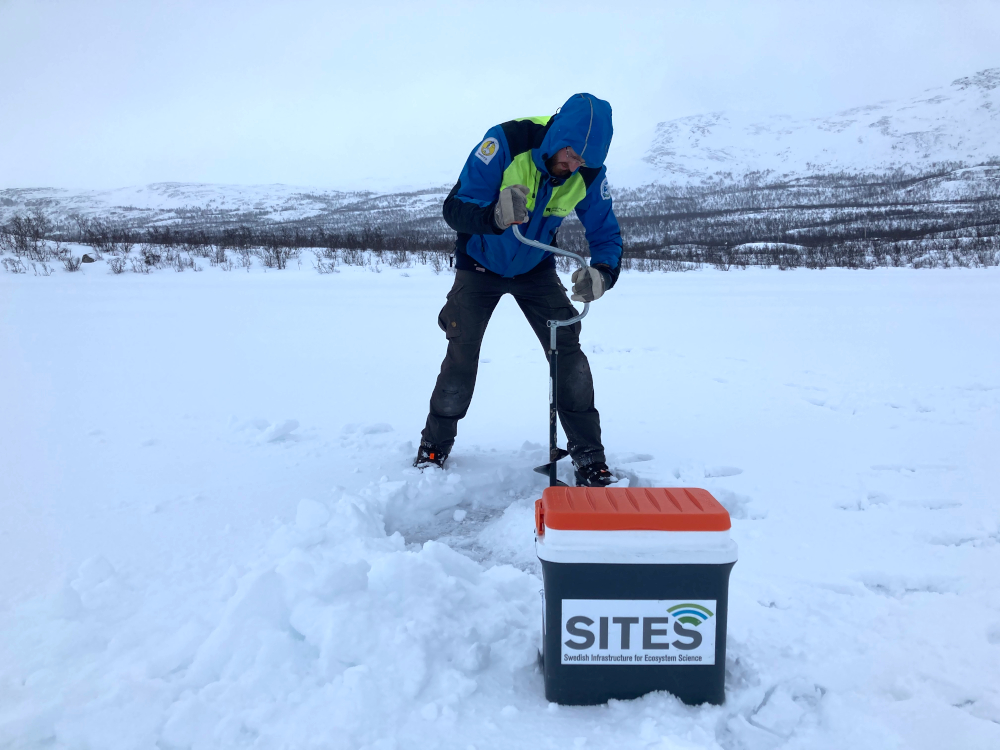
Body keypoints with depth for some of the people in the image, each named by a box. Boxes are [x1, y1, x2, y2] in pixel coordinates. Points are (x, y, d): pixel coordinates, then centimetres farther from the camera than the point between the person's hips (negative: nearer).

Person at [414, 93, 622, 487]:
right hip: (480, 266, -2)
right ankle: (434, 446, 15)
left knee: (567, 351, -11)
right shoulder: (505, 142, -30)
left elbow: (606, 234, -12)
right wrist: (495, 216, -54)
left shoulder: (588, 174, -19)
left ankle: (590, 459, -1)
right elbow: (454, 208, -31)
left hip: (535, 269, 2)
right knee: (462, 355, -7)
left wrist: (602, 272, -36)